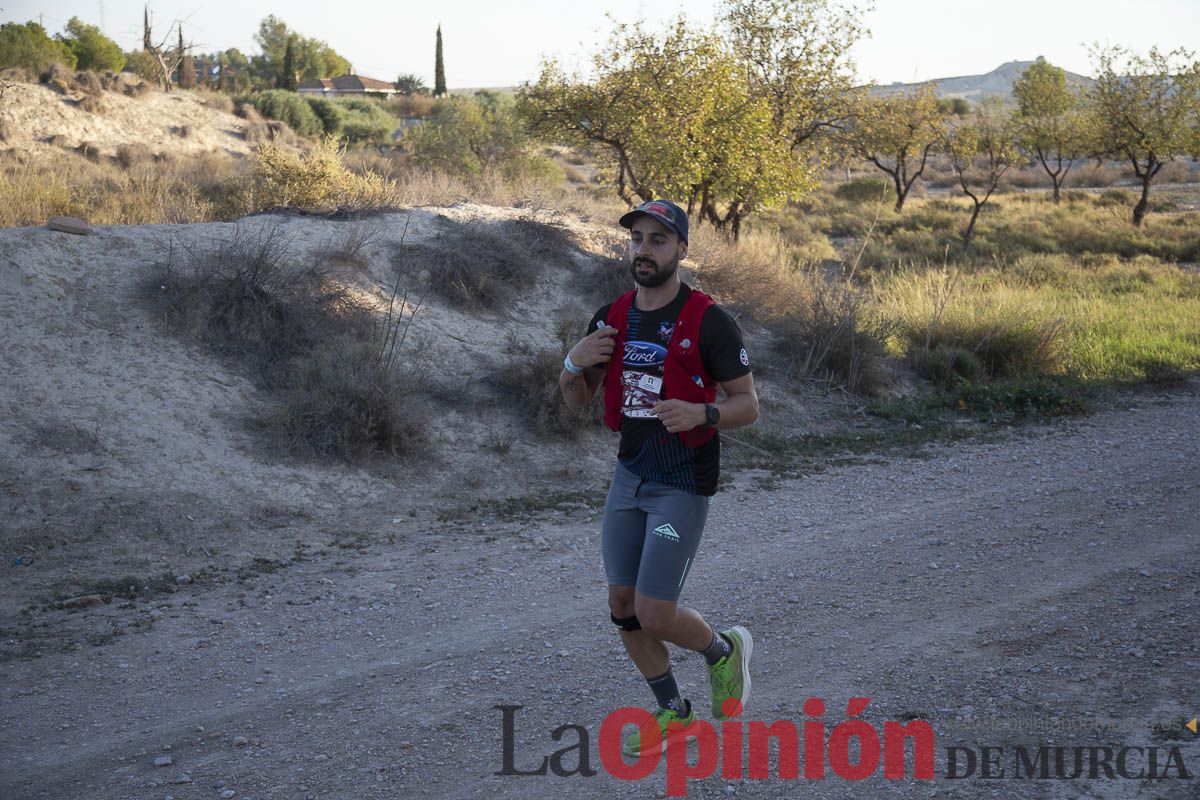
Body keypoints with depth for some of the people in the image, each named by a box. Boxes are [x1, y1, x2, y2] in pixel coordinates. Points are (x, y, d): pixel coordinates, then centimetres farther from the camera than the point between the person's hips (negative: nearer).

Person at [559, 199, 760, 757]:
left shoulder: (708, 322, -14)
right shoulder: (611, 318, 4)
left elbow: (748, 405, -10)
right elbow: (576, 399, 12)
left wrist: (701, 413, -30)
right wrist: (574, 362, -10)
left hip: (684, 484, -6)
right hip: (629, 476, 6)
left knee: (655, 616, -9)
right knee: (622, 605, 8)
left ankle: (724, 651, 24)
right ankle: (673, 714, 28)